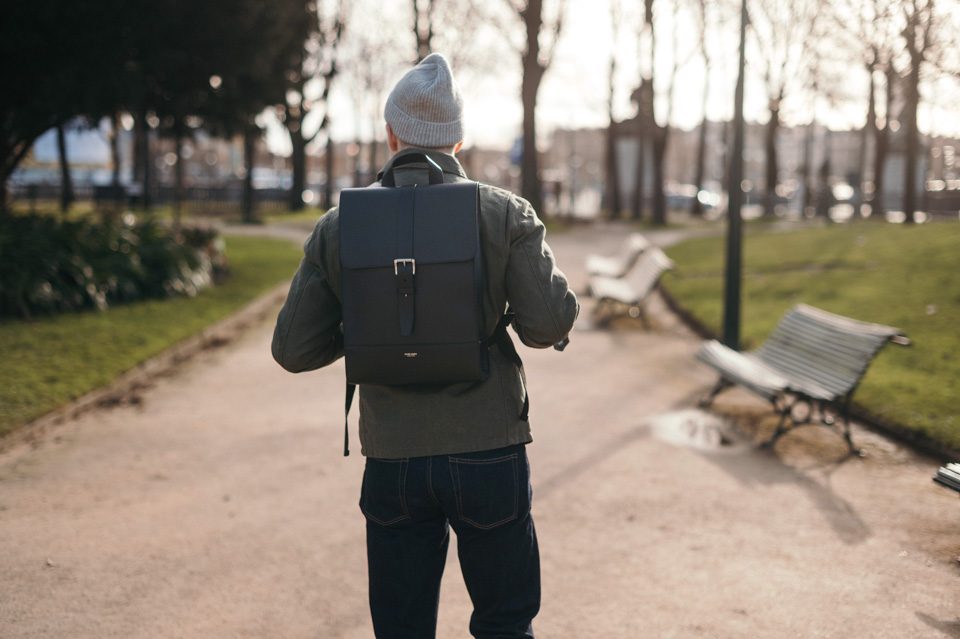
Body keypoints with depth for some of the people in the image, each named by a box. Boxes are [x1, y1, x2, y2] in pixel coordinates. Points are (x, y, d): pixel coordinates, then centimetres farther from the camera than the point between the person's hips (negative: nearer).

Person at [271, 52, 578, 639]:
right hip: (489, 454, -1)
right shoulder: (505, 214, -5)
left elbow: (294, 349, 1)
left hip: (392, 463, 2)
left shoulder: (338, 226, 0)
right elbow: (548, 324, -13)